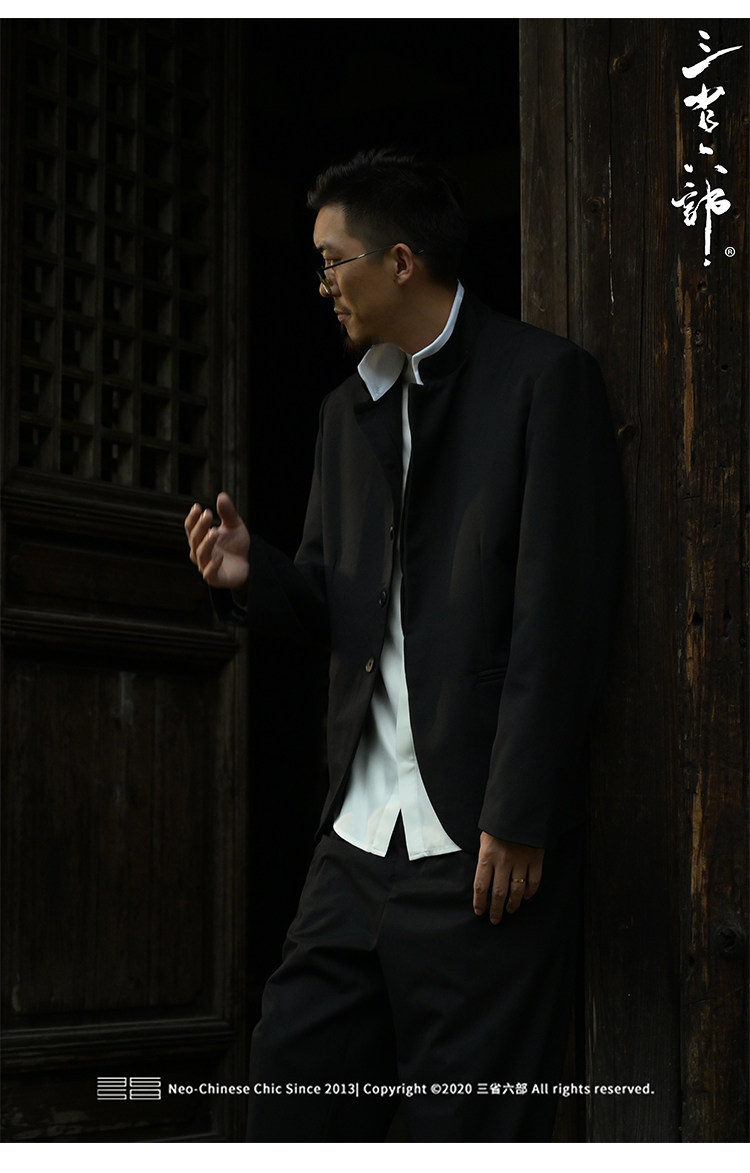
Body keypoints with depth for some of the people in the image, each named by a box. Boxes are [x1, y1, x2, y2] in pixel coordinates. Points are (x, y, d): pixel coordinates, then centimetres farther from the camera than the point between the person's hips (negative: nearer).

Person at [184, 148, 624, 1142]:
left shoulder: (543, 378, -5)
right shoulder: (348, 411, 18)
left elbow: (561, 619, -11)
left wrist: (519, 819, -15)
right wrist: (250, 574, -2)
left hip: (483, 844, -7)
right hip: (360, 838, 7)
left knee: (469, 1132, -2)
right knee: (290, 1090, 6)